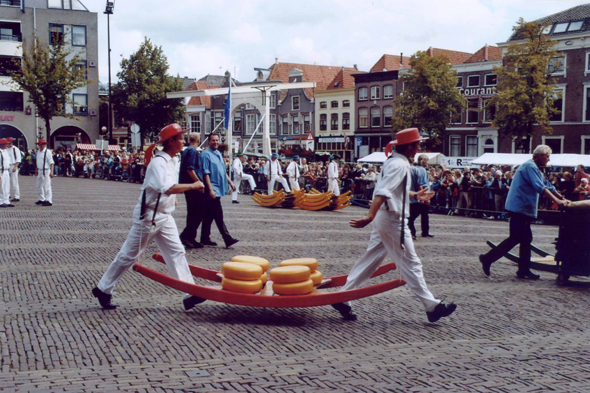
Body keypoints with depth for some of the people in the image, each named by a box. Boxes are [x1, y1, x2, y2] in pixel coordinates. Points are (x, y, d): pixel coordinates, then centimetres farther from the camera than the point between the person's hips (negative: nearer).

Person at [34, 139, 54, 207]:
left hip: (46, 171, -8)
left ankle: (49, 201, -5)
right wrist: (36, 170, 22)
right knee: (39, 186, 15)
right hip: (40, 171, 8)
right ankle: (41, 199, 28)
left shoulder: (48, 152, -10)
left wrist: (51, 171, -19)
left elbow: (51, 163, -13)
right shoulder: (38, 152, 13)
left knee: (47, 186, -8)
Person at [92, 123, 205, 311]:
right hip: (148, 215, -9)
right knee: (129, 255, 2)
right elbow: (169, 188, -36)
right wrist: (192, 186, -26)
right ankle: (103, 289, 17)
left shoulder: (174, 160, 9)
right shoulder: (159, 162, -21)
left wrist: (173, 197, 14)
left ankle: (189, 294, 0)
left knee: (176, 252, 1)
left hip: (164, 216, 9)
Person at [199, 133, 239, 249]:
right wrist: (210, 189, -20)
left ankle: (205, 239, 18)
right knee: (219, 215, -9)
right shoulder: (205, 154, -9)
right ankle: (228, 239, -10)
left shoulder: (219, 154, 18)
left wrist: (230, 182, 21)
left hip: (218, 189, 9)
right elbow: (205, 174, -15)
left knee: (209, 215, 12)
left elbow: (223, 171, 26)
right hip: (212, 189, -9)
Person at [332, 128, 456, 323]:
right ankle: (432, 307, 8)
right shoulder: (399, 165, -17)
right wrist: (370, 216, -39)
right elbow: (382, 192, -30)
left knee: (371, 259, 11)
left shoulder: (392, 161, 13)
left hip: (384, 217, 10)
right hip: (393, 219, -10)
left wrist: (414, 195, 25)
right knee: (410, 263, -1)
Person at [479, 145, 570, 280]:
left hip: (524, 209, 11)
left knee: (525, 239, 7)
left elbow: (548, 186, 25)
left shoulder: (535, 169, 22)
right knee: (515, 238, -9)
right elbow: (540, 187, -22)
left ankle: (524, 270, 9)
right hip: (519, 208, -11)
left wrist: (562, 199, 18)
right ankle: (488, 258, -4)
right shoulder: (529, 166, -12)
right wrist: (557, 201, -25)